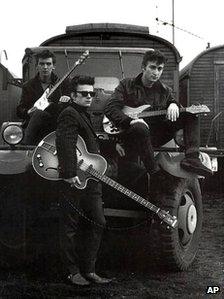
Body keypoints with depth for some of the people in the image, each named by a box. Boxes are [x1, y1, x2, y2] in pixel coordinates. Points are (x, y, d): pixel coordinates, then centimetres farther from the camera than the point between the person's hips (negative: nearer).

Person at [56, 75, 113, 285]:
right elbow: (65, 145, -24)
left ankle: (89, 270, 14)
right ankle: (73, 272, 7)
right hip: (75, 181, -10)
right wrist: (69, 173, -31)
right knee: (71, 226, 0)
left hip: (91, 179, 10)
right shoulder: (70, 114, -10)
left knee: (97, 223, 8)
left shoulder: (85, 114, 21)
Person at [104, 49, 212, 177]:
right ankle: (155, 172, -31)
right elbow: (110, 109, -6)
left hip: (157, 136, 5)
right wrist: (131, 121, -23)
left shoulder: (165, 90, 15)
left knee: (190, 116, -5)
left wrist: (174, 105, -4)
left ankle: (192, 159, -22)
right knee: (140, 127, -42)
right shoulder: (126, 85, 2)